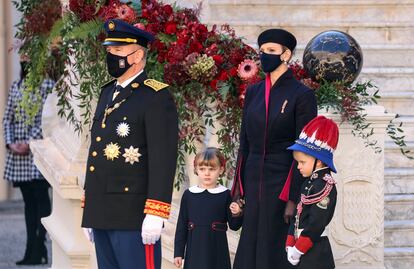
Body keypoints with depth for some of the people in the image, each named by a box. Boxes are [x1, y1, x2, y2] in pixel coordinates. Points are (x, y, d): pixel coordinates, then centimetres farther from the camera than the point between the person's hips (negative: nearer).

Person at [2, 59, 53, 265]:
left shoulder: (47, 85, -3)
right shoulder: (15, 86, 15)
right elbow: (7, 118, 14)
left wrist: (29, 142, -15)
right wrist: (10, 143, -2)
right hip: (17, 153, 6)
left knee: (40, 198, -7)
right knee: (28, 200, 8)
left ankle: (39, 250, -7)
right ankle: (31, 250, 9)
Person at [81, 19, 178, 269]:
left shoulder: (157, 97, -8)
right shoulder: (108, 93, 17)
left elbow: (164, 159, -15)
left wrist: (155, 215, -21)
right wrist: (89, 209, 20)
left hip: (133, 217, -8)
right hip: (102, 215, 8)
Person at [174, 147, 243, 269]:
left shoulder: (225, 195, 0)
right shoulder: (189, 195, 4)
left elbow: (234, 226, 4)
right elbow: (181, 225, 8)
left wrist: (236, 214, -18)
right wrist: (178, 253, 6)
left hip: (217, 251, -1)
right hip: (195, 250, 1)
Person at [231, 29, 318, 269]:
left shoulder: (302, 95, -7)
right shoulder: (254, 93, 11)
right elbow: (245, 143, 14)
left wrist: (294, 199, -15)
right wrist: (238, 189, 9)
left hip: (283, 183, -6)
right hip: (254, 183, 6)